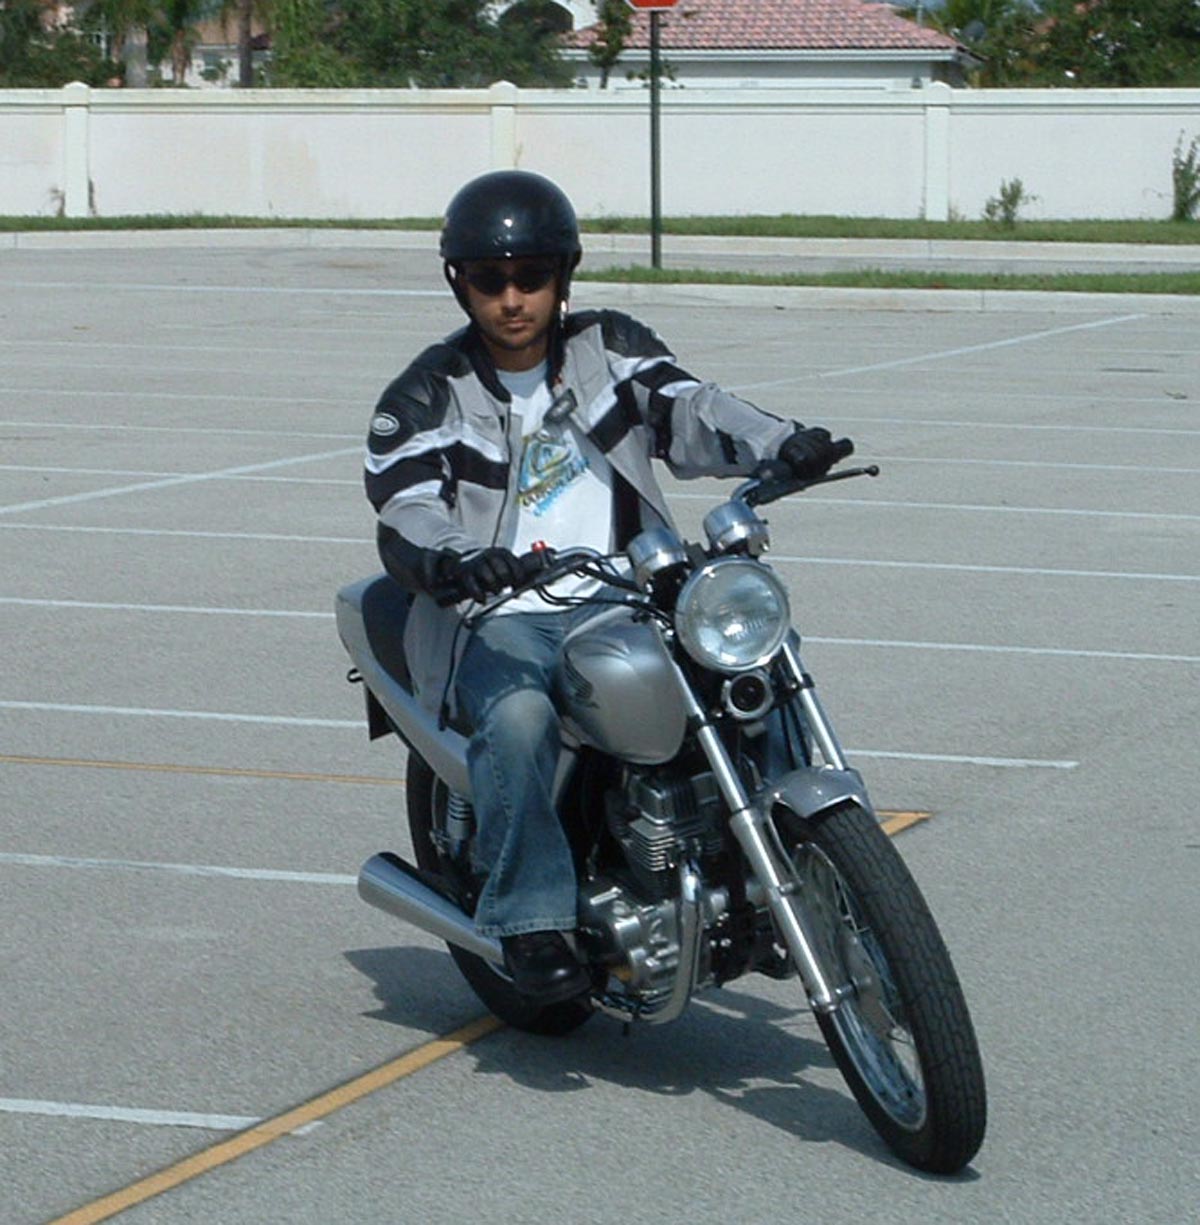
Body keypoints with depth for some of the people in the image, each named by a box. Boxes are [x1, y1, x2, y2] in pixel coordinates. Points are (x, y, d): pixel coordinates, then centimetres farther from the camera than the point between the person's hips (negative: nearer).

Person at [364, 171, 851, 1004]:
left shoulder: (612, 350, 12)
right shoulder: (427, 397, 4)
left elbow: (687, 412, -3)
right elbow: (406, 512, -12)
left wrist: (782, 445, -25)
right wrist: (454, 561, -36)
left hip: (618, 602, 3)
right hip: (495, 620, -3)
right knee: (519, 718, -35)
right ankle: (532, 920, -28)